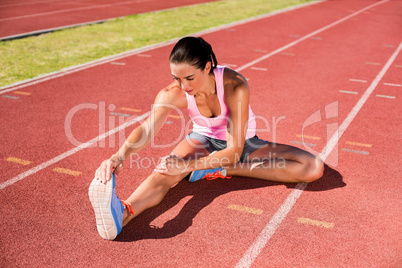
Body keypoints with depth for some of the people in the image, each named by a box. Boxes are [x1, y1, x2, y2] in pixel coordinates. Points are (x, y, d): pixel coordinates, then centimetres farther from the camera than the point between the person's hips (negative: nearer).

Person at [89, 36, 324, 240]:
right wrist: (120, 156, -58)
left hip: (242, 144, 0)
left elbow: (234, 152, -34)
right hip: (204, 140, 0)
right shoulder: (173, 94, -24)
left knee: (313, 168, -19)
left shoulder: (234, 86, -34)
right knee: (167, 171, -34)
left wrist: (189, 165, -45)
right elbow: (147, 129, -37)